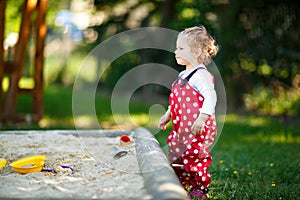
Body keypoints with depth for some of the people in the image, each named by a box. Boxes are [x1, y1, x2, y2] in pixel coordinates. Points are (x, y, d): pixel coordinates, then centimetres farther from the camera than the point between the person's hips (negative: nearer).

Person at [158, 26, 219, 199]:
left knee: (194, 159, -5)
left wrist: (202, 118, -34)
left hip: (197, 129, -10)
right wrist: (167, 116, 25)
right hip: (182, 128, 10)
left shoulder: (200, 75, -15)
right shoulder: (183, 76, 15)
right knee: (177, 160, 15)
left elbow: (210, 97, -26)